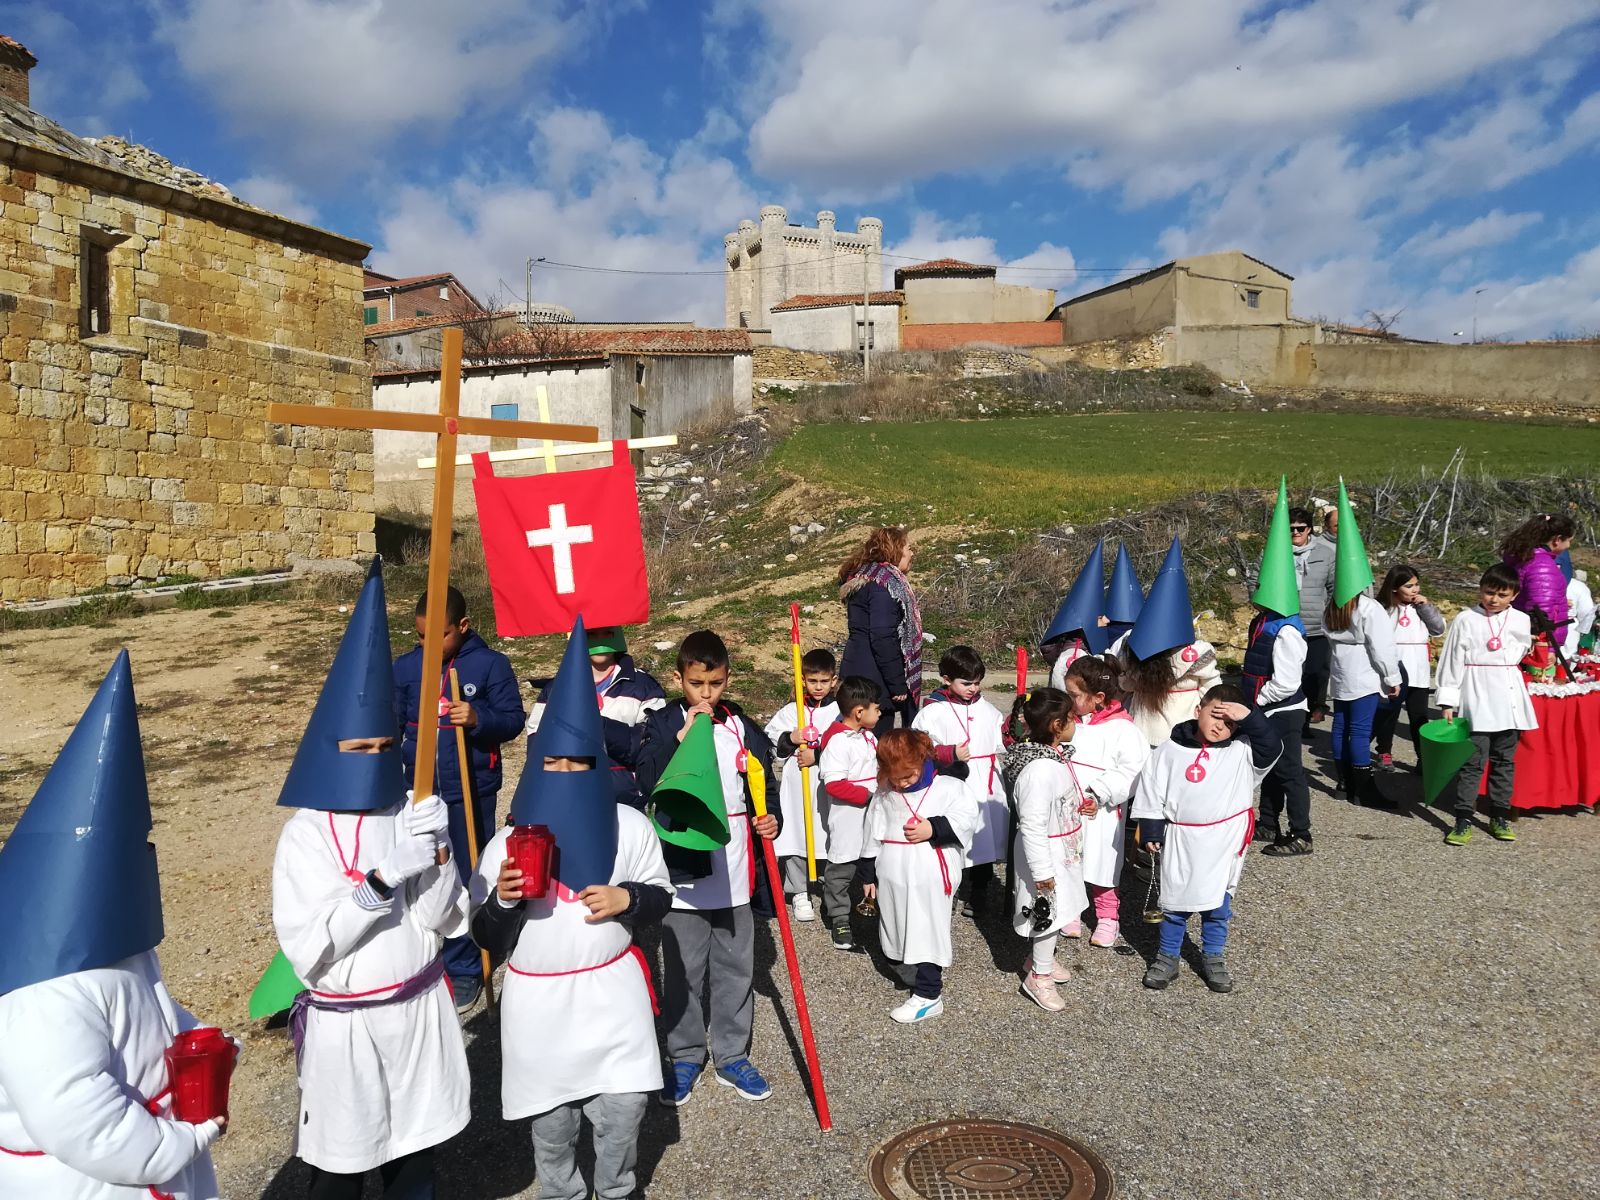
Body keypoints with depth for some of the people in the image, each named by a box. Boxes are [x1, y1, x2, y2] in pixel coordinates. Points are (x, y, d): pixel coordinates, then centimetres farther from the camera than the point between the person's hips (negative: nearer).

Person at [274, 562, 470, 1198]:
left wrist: (436, 857, -22)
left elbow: (447, 922, -5)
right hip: (344, 1025, -3)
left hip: (420, 1010, 3)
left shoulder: (413, 813, -5)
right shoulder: (305, 834, -13)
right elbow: (306, 949, -18)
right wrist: (383, 879, -28)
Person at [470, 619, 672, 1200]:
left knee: (623, 1108, 5)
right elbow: (487, 939, -4)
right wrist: (503, 900, -24)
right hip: (538, 1001, 0)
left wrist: (627, 898, -17)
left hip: (612, 993, 0)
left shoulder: (630, 826, -7)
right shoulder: (509, 843, -10)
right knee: (552, 1121, 13)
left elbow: (660, 898, 4)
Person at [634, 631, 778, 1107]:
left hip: (735, 871, 3)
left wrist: (771, 819, -5)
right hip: (683, 869, -2)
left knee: (735, 969, 13)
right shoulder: (663, 724, -5)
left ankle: (732, 1055, 29)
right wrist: (682, 736, -26)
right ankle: (685, 1057, 28)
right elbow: (647, 780, -20)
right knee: (682, 971, 10)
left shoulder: (743, 727, 4)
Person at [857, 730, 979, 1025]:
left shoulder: (950, 788, -8)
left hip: (930, 881, -4)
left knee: (927, 934, 1)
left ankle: (929, 995, 11)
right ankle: (911, 971, 35)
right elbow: (873, 833, 9)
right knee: (899, 932, 14)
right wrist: (867, 873, 13)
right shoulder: (884, 793, 3)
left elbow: (966, 818, -11)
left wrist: (934, 829, -21)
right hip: (892, 879, 5)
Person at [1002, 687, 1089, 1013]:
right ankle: (1038, 977, 23)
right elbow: (1032, 825, -28)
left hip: (1063, 848, 9)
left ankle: (1040, 959, 44)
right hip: (1046, 852, -9)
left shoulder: (1057, 754, -2)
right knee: (1049, 912, 5)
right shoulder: (1039, 770, -31)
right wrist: (1042, 871, -23)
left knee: (1058, 910, 23)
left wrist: (1082, 803, 1)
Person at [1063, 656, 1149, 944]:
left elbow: (1131, 770, -19)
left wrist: (1097, 793, -22)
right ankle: (1069, 911, 32)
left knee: (1101, 867, 8)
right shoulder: (1069, 721, 4)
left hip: (1100, 813, -5)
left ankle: (1107, 918, 27)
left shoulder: (1122, 729, -14)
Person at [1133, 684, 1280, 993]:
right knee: (1174, 902, 10)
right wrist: (1150, 831, -1)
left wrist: (1248, 717, -24)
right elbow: (1151, 792, -1)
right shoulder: (1171, 750, -5)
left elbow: (1271, 747, -18)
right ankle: (1167, 957, 25)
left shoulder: (1241, 751, -2)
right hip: (1180, 840, -1)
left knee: (1218, 903, 13)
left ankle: (1214, 957, 32)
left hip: (1224, 841, 1)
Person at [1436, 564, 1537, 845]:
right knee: (1473, 762, -4)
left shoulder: (1521, 621, 5)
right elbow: (1452, 660, -4)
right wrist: (1447, 702, -6)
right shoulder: (1466, 619, -4)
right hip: (1476, 703, -4)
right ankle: (1463, 821, 0)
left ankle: (1500, 818, 21)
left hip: (1509, 703, 4)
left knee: (1504, 761, 11)